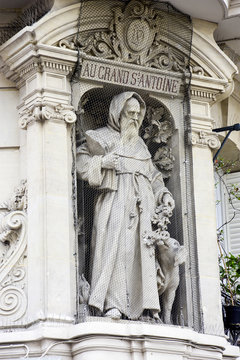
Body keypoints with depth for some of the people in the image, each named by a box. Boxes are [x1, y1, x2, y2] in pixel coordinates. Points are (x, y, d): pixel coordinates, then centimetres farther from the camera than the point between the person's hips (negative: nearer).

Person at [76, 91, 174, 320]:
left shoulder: (140, 144, 28)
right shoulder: (102, 137, 11)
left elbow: (151, 175, 29)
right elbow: (81, 162, 4)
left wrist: (162, 193, 13)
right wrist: (101, 162, -13)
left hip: (139, 204, 5)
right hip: (114, 199, -5)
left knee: (139, 249, -6)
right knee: (114, 245, -18)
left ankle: (136, 305, -9)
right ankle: (111, 303, -23)